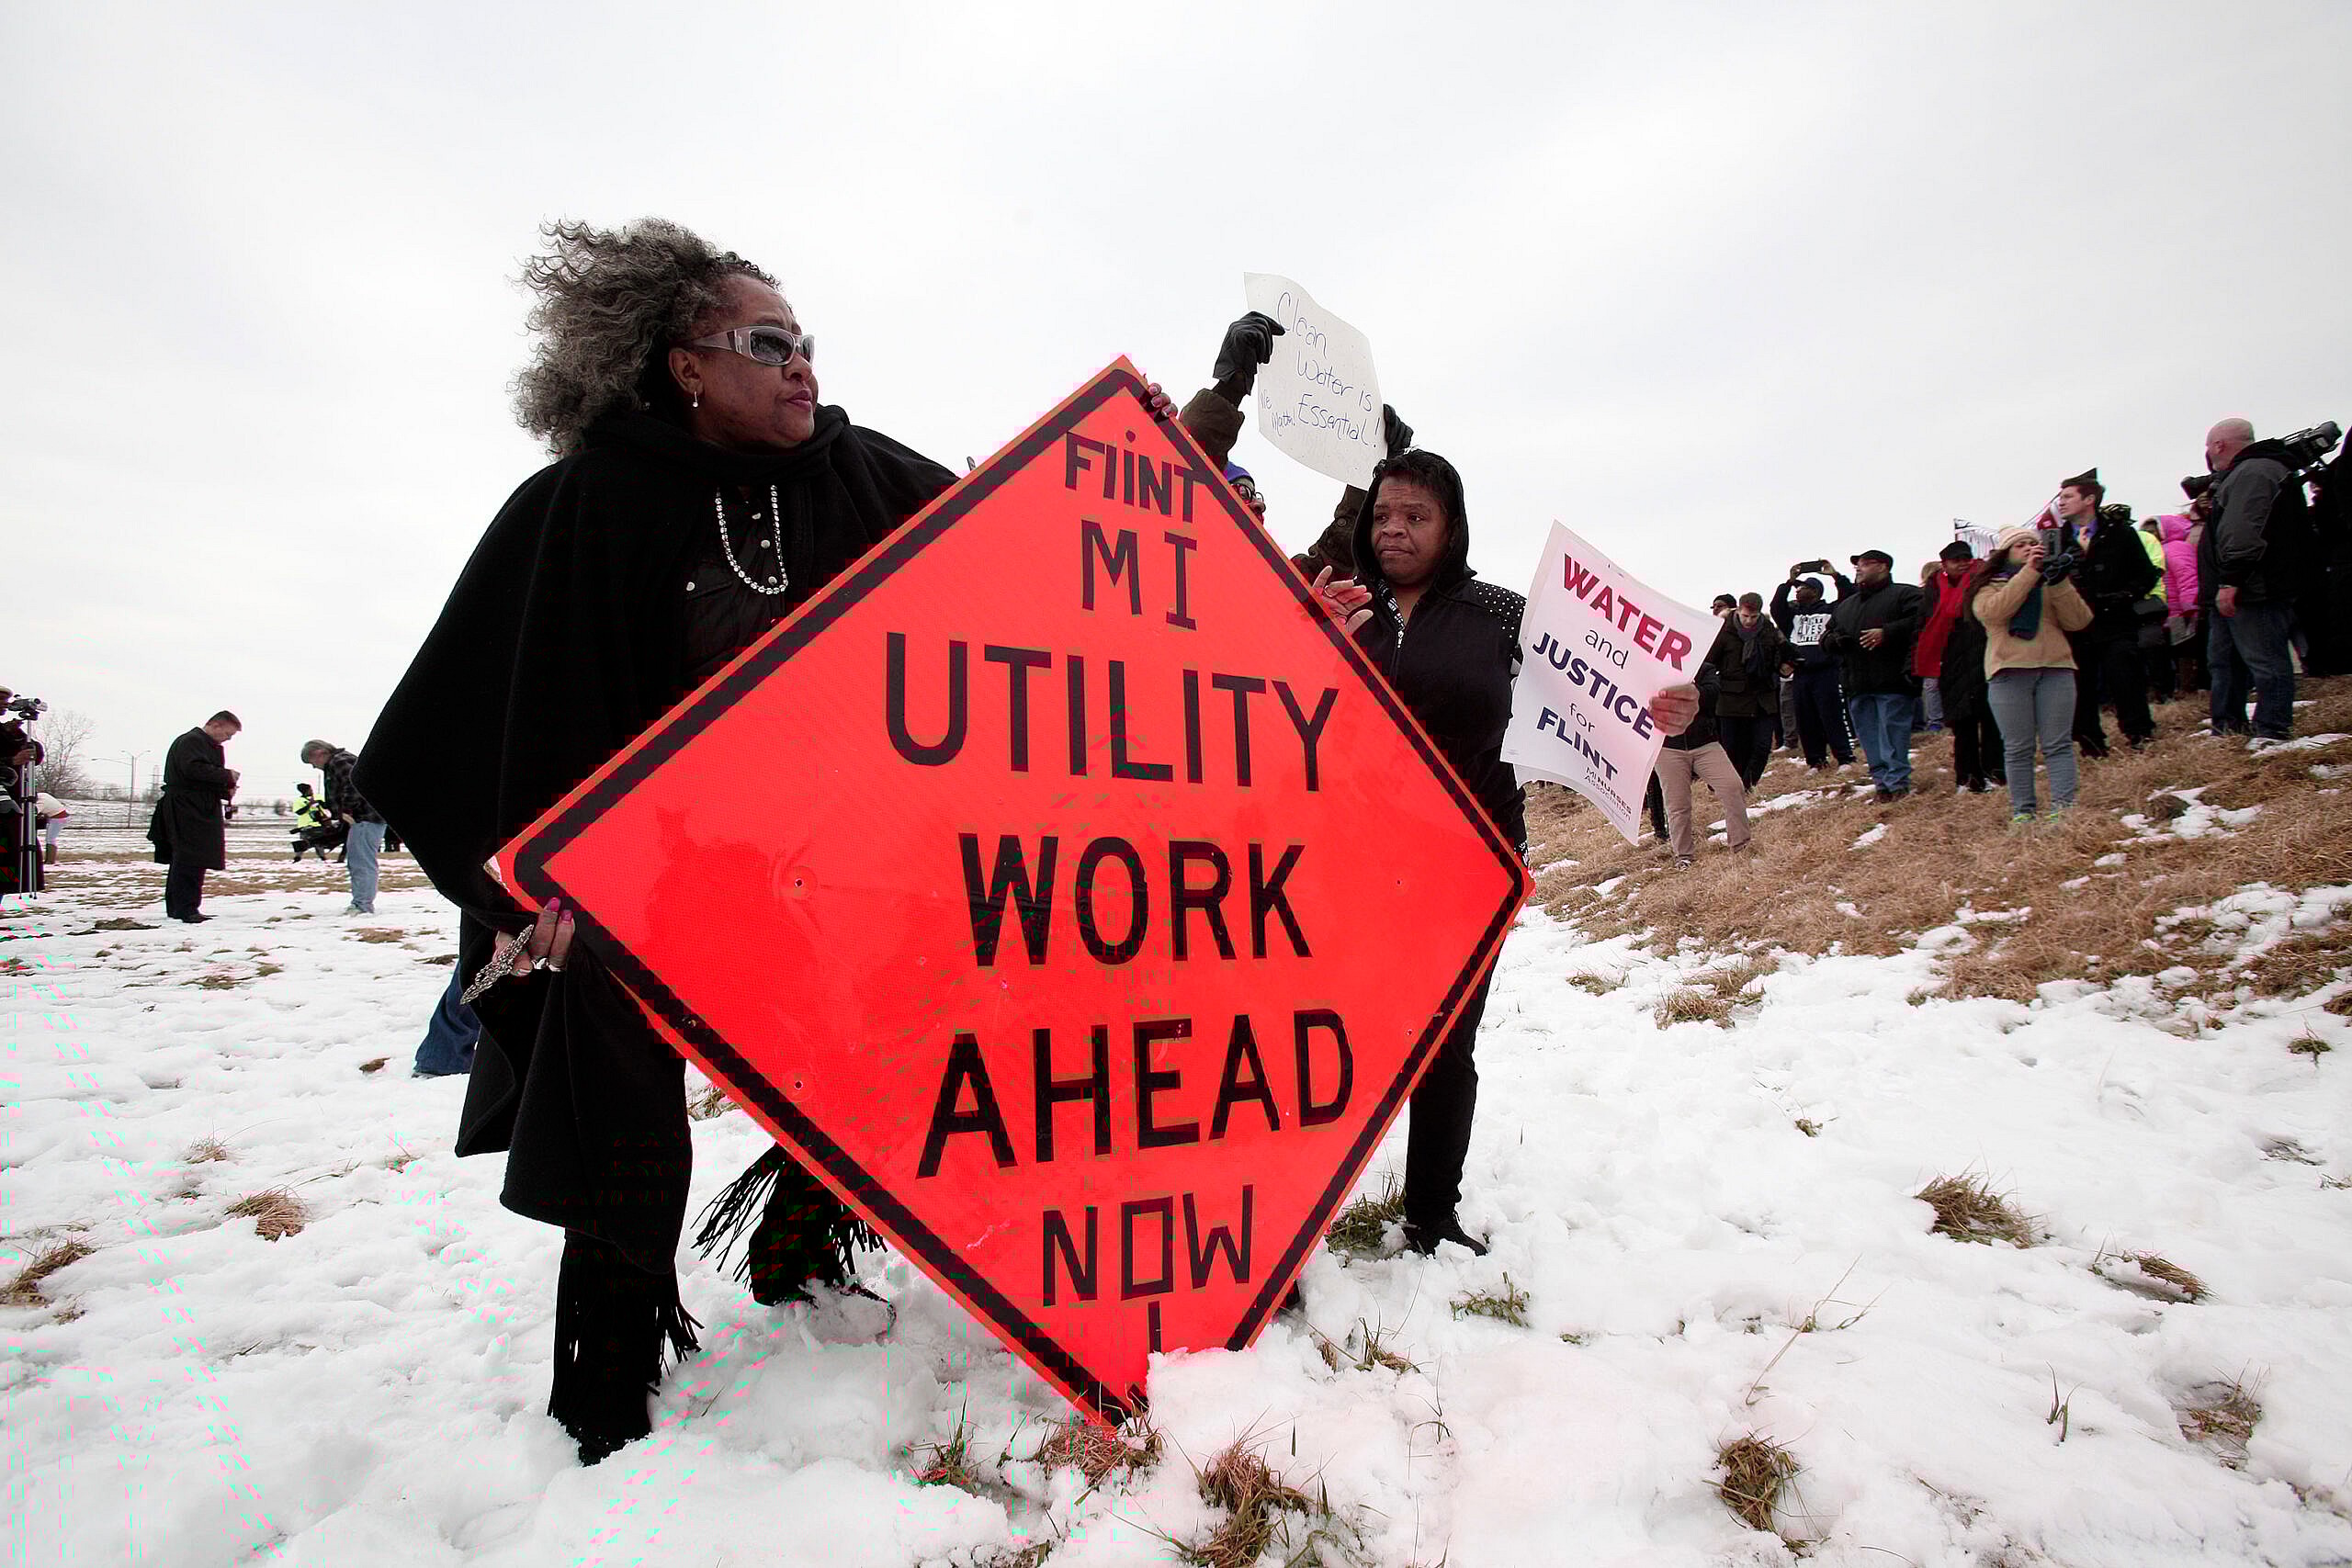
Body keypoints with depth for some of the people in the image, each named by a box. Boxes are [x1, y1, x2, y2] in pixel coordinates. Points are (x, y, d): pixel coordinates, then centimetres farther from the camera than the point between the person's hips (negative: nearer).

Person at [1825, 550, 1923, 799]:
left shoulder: (1904, 594, 3)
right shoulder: (1845, 605, 24)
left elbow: (1921, 620, -13)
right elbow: (1827, 636, 28)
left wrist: (1887, 633, -20)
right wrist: (1835, 640, 4)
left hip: (1892, 682, -7)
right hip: (1857, 685, 7)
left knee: (1892, 732, -7)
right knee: (1869, 736, 8)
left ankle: (1897, 782, -3)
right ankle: (1882, 780, 14)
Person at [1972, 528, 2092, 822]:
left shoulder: (2051, 584, 19)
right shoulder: (1989, 586, 13)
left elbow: (2078, 621, 4)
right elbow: (1992, 611, -11)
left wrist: (2058, 582, -7)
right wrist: (2029, 571, -13)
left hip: (2055, 667, 2)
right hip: (2009, 671, -2)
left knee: (2058, 744, -4)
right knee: (2018, 748, -3)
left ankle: (2063, 806, -7)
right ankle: (2022, 811, -1)